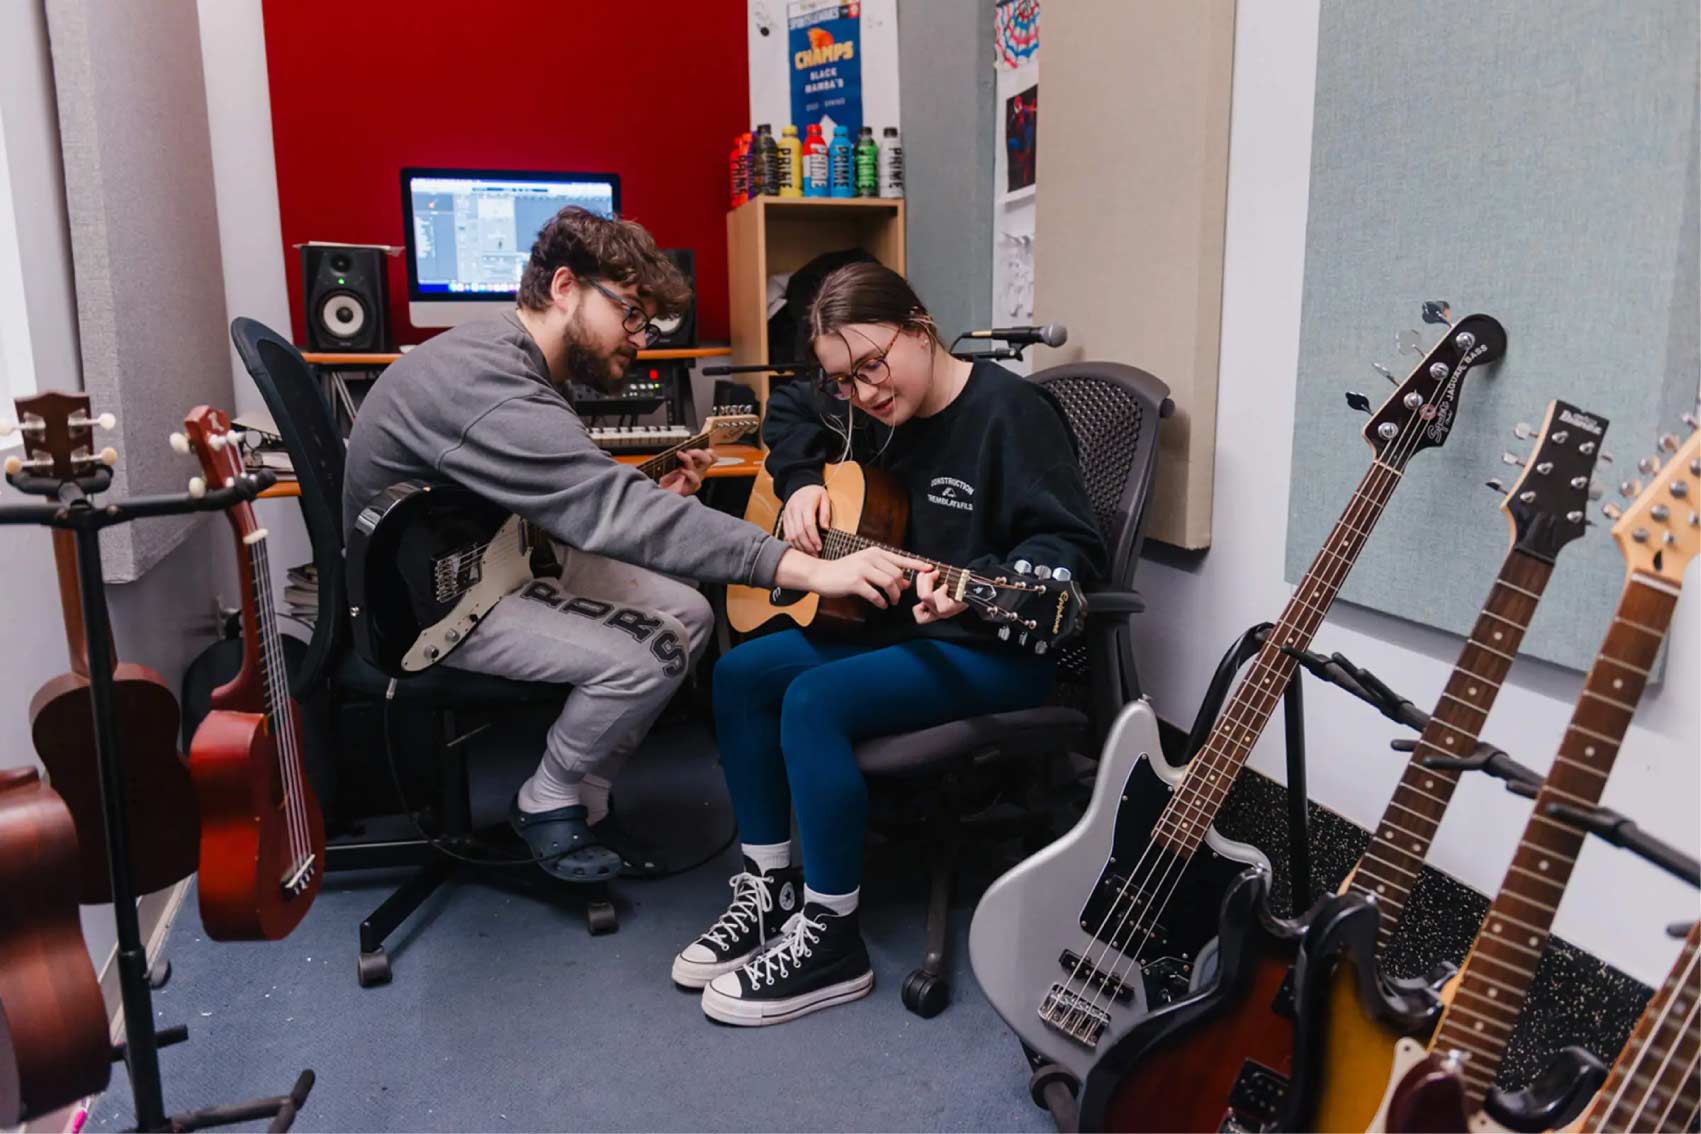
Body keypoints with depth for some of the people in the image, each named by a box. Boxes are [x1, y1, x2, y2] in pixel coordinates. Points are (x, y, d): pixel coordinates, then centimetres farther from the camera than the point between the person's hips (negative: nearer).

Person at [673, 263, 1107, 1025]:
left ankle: (830, 941, -11)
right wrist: (803, 482, 2)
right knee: (740, 675, -1)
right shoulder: (872, 408, 3)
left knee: (814, 701, -26)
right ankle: (770, 890, 8)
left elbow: (1073, 545, -24)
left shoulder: (1008, 411, -20)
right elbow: (789, 412, 22)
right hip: (894, 623, 9)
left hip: (998, 648, -9)